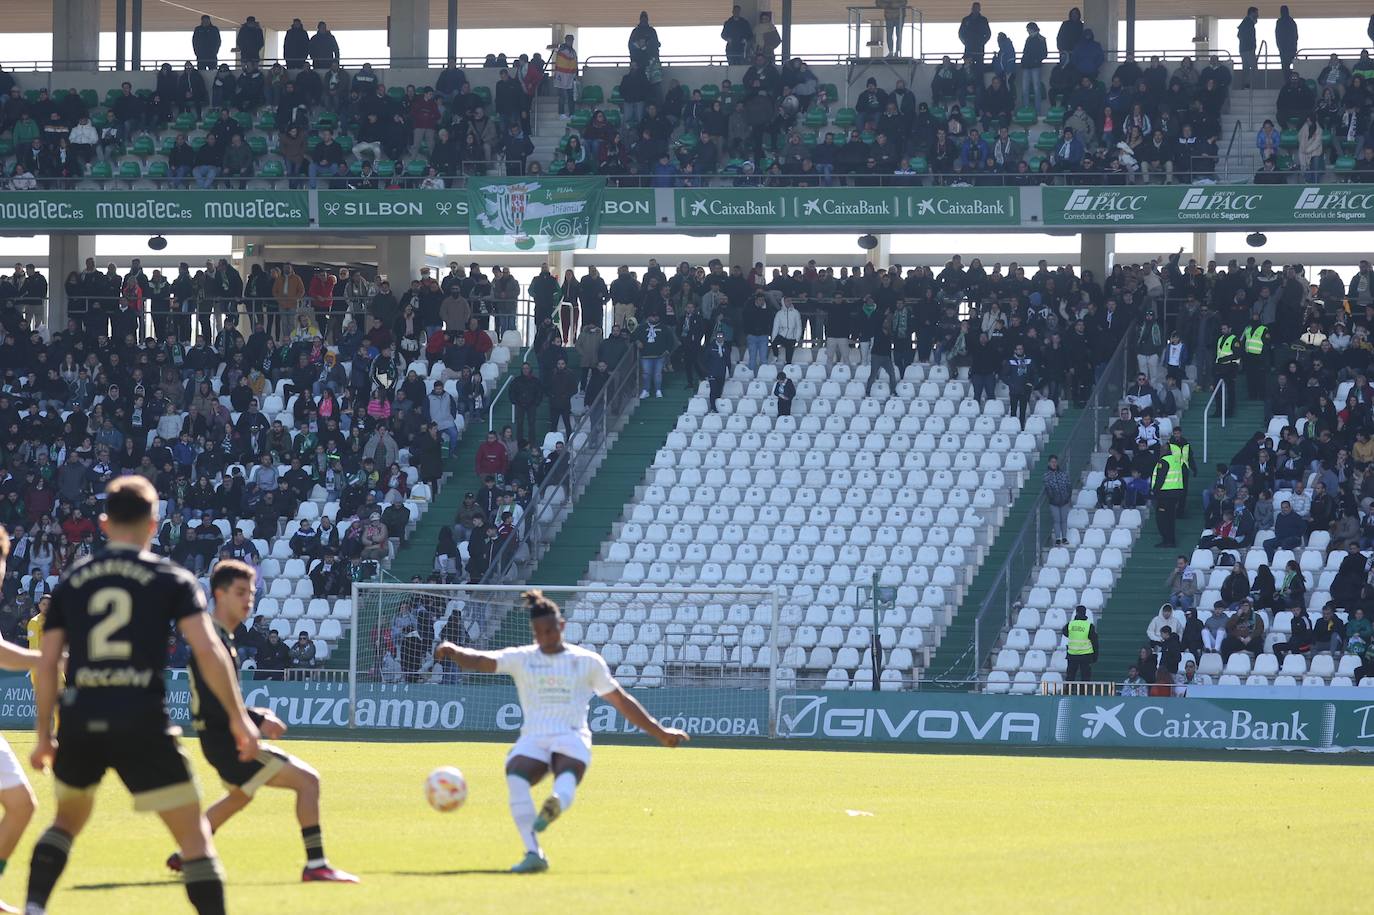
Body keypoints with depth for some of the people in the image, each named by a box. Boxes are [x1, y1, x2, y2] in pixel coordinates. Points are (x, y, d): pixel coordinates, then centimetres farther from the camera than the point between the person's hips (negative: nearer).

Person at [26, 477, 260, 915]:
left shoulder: (71, 582, 11)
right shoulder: (172, 579, 3)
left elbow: (47, 664, 9)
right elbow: (208, 651, -8)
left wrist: (45, 736, 15)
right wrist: (239, 717, -2)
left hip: (80, 722, 4)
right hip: (142, 724, -4)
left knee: (67, 819, 28)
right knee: (194, 835, 1)